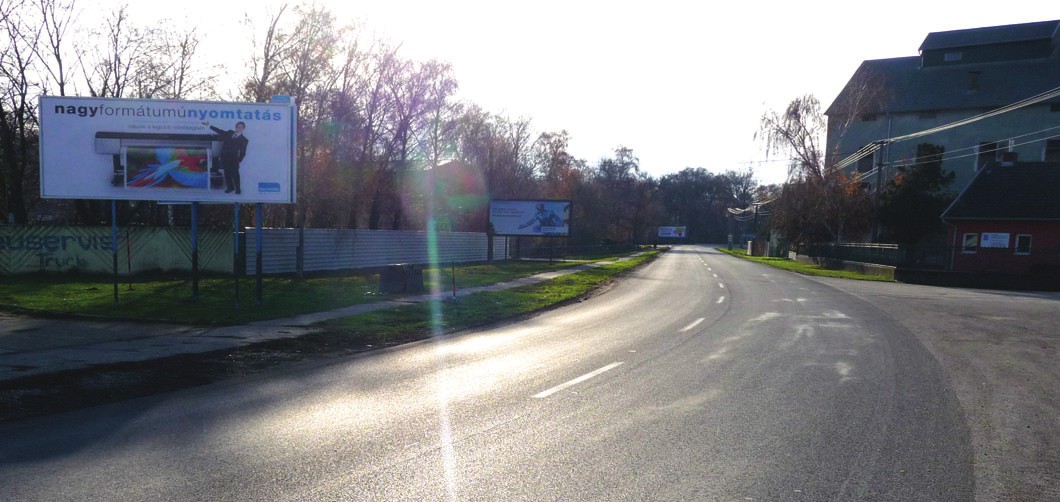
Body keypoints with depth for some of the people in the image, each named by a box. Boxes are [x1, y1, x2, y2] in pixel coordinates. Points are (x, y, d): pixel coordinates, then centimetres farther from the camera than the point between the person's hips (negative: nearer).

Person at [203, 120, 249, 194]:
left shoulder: (244, 140, 4)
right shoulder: (229, 133, 17)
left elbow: (243, 152, 0)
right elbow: (219, 131, 23)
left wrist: (239, 160, -9)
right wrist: (209, 125, 21)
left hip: (233, 158, -4)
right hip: (225, 156, 4)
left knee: (235, 173, -5)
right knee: (227, 173, 7)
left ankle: (237, 189, 6)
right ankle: (230, 187, 17)